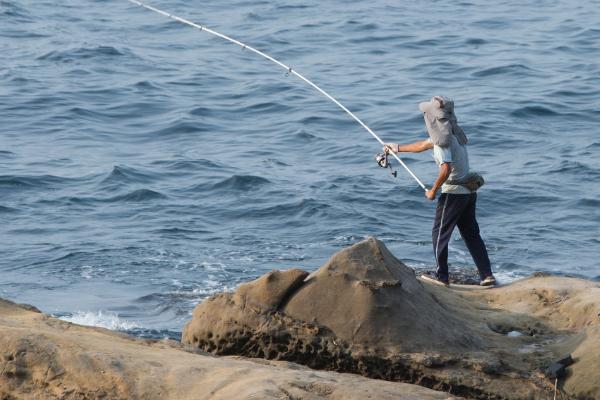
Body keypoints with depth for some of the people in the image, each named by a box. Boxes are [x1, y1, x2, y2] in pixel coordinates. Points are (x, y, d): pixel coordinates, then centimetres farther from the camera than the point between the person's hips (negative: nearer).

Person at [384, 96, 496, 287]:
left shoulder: (443, 139, -18)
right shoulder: (450, 133, 11)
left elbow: (446, 169, -26)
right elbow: (423, 145, 26)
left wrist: (433, 190, -12)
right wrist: (398, 148, 36)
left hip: (453, 191, -9)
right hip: (469, 190, 9)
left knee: (440, 233, 4)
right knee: (471, 233, 11)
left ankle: (441, 276, 7)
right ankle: (487, 275, 7)